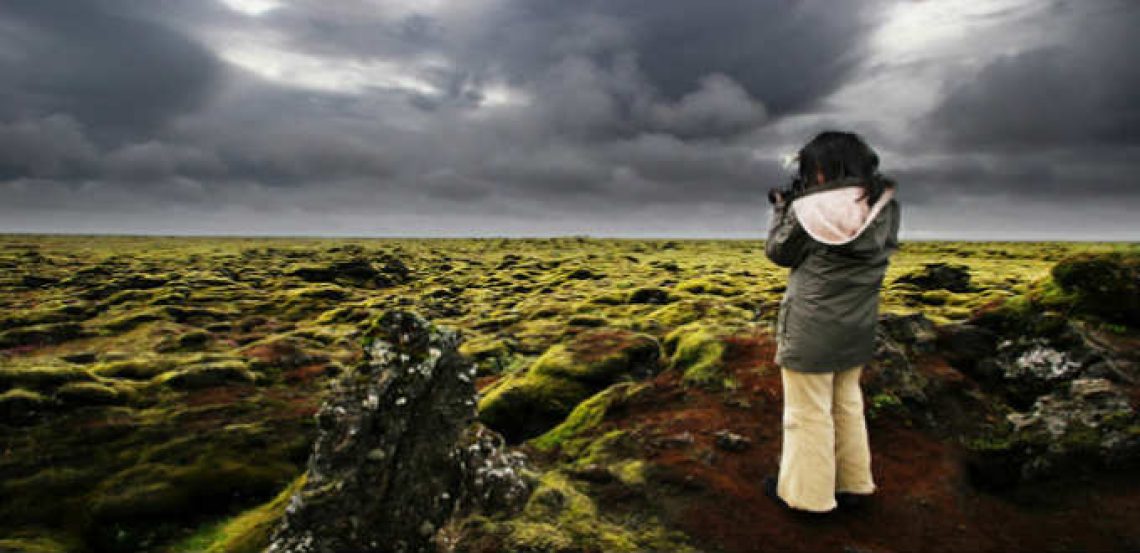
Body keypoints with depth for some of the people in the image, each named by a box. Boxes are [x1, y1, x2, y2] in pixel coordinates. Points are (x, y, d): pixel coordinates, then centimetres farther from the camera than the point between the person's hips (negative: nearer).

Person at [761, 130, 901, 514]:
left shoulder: (808, 210, -19)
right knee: (847, 405, 21)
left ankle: (806, 493, 19)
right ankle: (853, 484, 33)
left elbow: (779, 252, -6)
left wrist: (782, 208, 8)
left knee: (808, 414, 6)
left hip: (811, 331, -6)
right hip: (857, 328, 7)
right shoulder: (885, 207, -2)